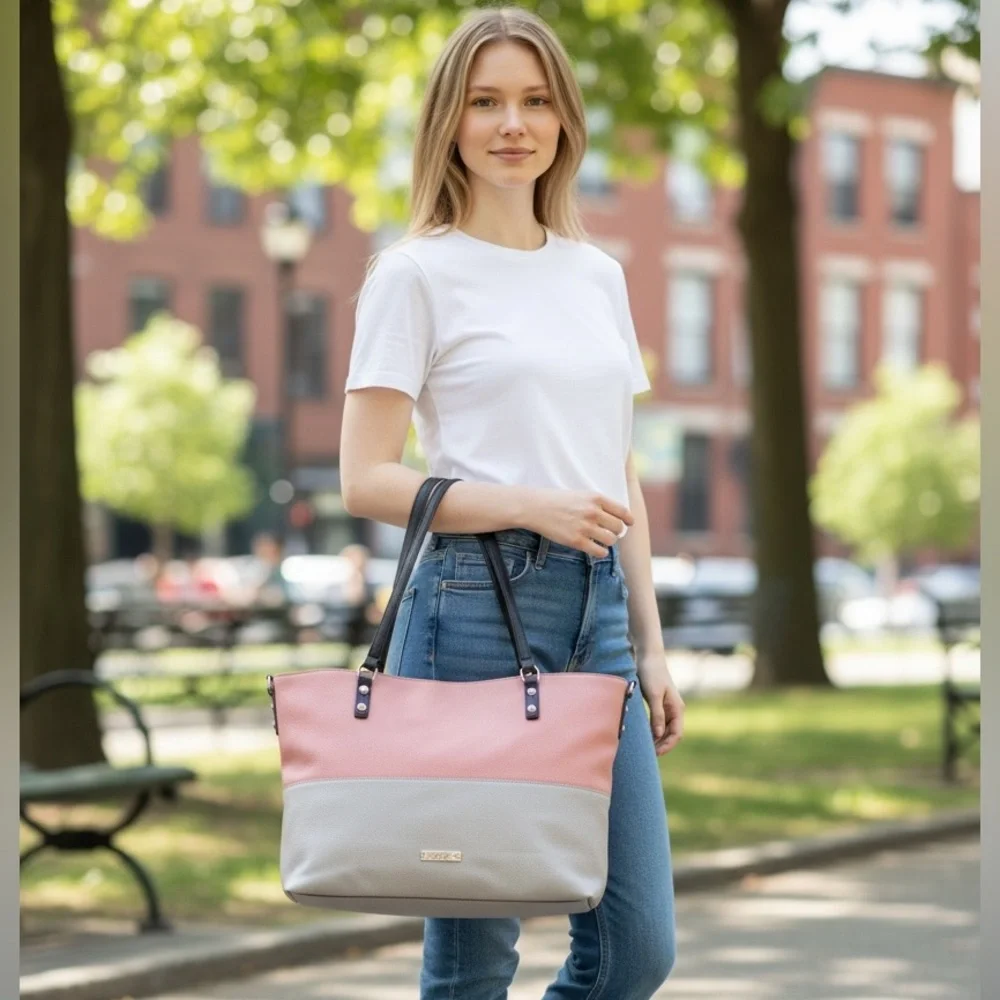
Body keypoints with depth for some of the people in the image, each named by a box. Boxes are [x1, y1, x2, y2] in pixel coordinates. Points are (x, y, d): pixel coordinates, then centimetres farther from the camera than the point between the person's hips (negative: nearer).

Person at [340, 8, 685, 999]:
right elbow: (367, 479, -8)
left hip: (596, 607, 6)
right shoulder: (416, 273, -3)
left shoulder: (598, 274, 15)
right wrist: (532, 506, -19)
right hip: (475, 600, -6)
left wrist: (650, 644, 14)